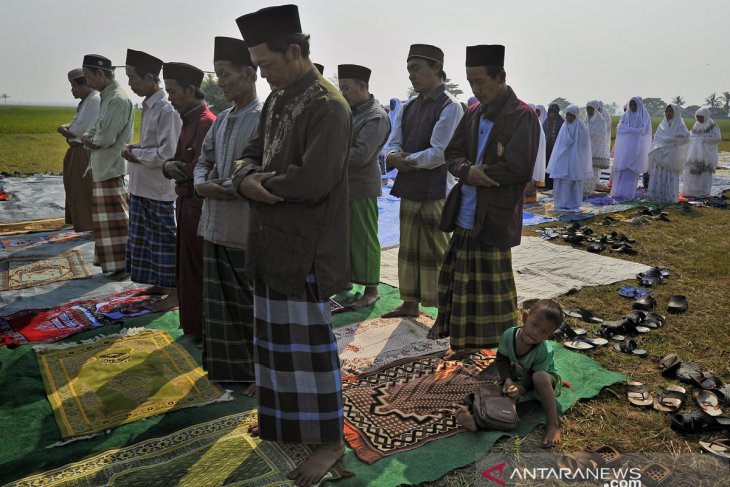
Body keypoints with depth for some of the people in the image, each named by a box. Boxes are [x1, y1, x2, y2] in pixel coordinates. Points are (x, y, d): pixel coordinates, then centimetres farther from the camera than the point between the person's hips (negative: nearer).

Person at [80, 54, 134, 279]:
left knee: (114, 216, -3)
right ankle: (111, 259, 27)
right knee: (106, 214, 16)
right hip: (103, 166, 10)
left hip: (111, 167, -10)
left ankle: (122, 263, 6)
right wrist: (89, 137, 1)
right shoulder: (106, 96, 13)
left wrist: (90, 140, -3)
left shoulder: (118, 100, -18)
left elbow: (107, 138, -23)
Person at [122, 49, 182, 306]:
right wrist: (135, 148, 3)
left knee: (165, 240, 1)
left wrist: (135, 154, -10)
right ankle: (161, 283, 32)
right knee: (147, 237, 18)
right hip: (142, 186, 9)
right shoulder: (149, 106, 11)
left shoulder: (167, 109, -18)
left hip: (159, 189, -9)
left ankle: (174, 291, 14)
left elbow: (166, 154, -22)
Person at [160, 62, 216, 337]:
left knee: (196, 268, 1)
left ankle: (201, 328, 15)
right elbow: (179, 159, 16)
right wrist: (169, 165, -5)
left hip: (198, 204, -10)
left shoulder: (206, 123, -17)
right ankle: (192, 323, 32)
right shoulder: (188, 121, 14)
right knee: (186, 266, 18)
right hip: (186, 202, 10)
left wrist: (177, 170, -7)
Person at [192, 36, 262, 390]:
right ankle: (229, 364, 33)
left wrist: (224, 188, -16)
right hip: (215, 225, 8)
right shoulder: (222, 119, 12)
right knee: (220, 302, 16)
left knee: (253, 305, 6)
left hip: (248, 228, -7)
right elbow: (203, 160, 18)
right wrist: (201, 184, -3)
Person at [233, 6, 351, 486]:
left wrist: (261, 183, -10)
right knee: (277, 336, 19)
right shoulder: (277, 99, 11)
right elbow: (252, 154, 15)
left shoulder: (328, 108, -16)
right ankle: (283, 420, 40)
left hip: (306, 248, -9)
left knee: (310, 343, 2)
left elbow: (313, 181, -26)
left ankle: (330, 439, 21)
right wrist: (249, 179, -9)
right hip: (273, 243, 9)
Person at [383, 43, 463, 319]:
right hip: (410, 188, 7)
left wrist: (405, 159, -12)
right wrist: (395, 156, -15)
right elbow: (394, 145, 8)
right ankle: (410, 303, 28)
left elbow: (439, 153, -17)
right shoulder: (409, 107, 12)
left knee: (437, 250, -1)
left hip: (436, 190, -7)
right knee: (409, 248, 14)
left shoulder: (450, 107, -10)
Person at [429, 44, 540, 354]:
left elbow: (518, 168, -19)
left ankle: (493, 339, 22)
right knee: (457, 270, 17)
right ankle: (452, 326, 35)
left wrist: (476, 174, -13)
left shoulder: (523, 117, -11)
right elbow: (452, 153, 7)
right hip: (465, 211, 7)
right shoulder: (473, 114, 8)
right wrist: (468, 171, -14)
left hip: (495, 214, -6)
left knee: (491, 278, 5)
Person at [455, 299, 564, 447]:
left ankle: (553, 424, -30)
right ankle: (476, 419, -40)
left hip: (545, 384, -4)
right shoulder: (509, 335, -21)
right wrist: (507, 379, -25)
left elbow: (533, 376, -22)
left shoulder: (544, 351, -31)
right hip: (518, 380, 4)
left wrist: (521, 388, -39)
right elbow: (501, 360, -10)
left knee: (540, 377, -38)